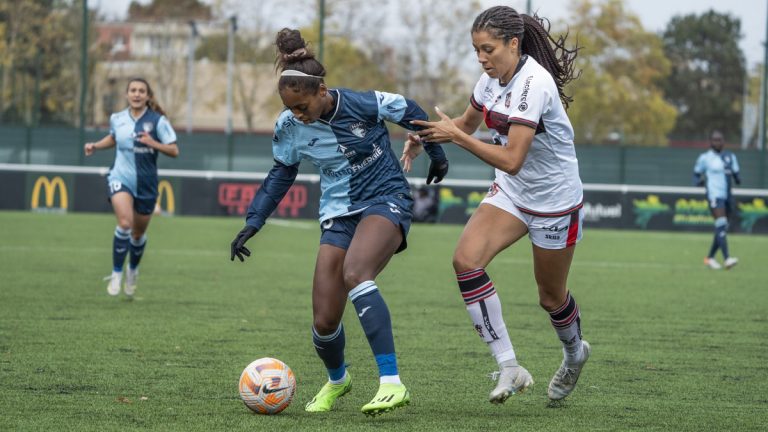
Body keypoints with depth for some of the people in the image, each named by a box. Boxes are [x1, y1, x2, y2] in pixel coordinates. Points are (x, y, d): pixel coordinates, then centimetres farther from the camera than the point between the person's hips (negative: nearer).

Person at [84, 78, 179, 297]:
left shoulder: (157, 121, -8)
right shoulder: (116, 119, 2)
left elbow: (174, 151, -8)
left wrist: (153, 144, -24)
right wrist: (95, 146, 8)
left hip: (146, 184, 0)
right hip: (120, 178, 0)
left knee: (138, 233, 13)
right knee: (124, 223, -24)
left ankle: (133, 271, 42)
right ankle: (116, 274, -14)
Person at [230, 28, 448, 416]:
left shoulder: (363, 104, -19)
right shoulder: (288, 127, -7)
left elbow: (410, 112, 0)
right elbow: (280, 175, 10)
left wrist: (437, 155, 12)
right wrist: (252, 222, 2)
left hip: (386, 199, -5)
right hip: (339, 213, 5)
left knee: (354, 273, -37)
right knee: (323, 322, -3)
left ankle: (392, 384, -39)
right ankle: (337, 380, 35)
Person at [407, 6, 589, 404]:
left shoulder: (534, 84, -28)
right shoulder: (493, 77, -3)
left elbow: (511, 160, -32)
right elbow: (467, 124, 15)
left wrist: (455, 135, -29)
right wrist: (426, 136, -3)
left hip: (554, 202, -7)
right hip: (510, 192, 7)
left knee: (551, 297, 9)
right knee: (466, 259, -18)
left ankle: (574, 353, 45)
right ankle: (509, 367, -14)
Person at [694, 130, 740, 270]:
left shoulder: (730, 157, 13)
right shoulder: (705, 158, -1)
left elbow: (735, 173, 17)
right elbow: (696, 173, 5)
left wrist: (737, 179, -5)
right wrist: (698, 181, -17)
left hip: (727, 195, 7)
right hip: (714, 194, -7)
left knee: (723, 229, 10)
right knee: (721, 225, -20)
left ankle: (710, 258, 23)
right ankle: (726, 259, -29)